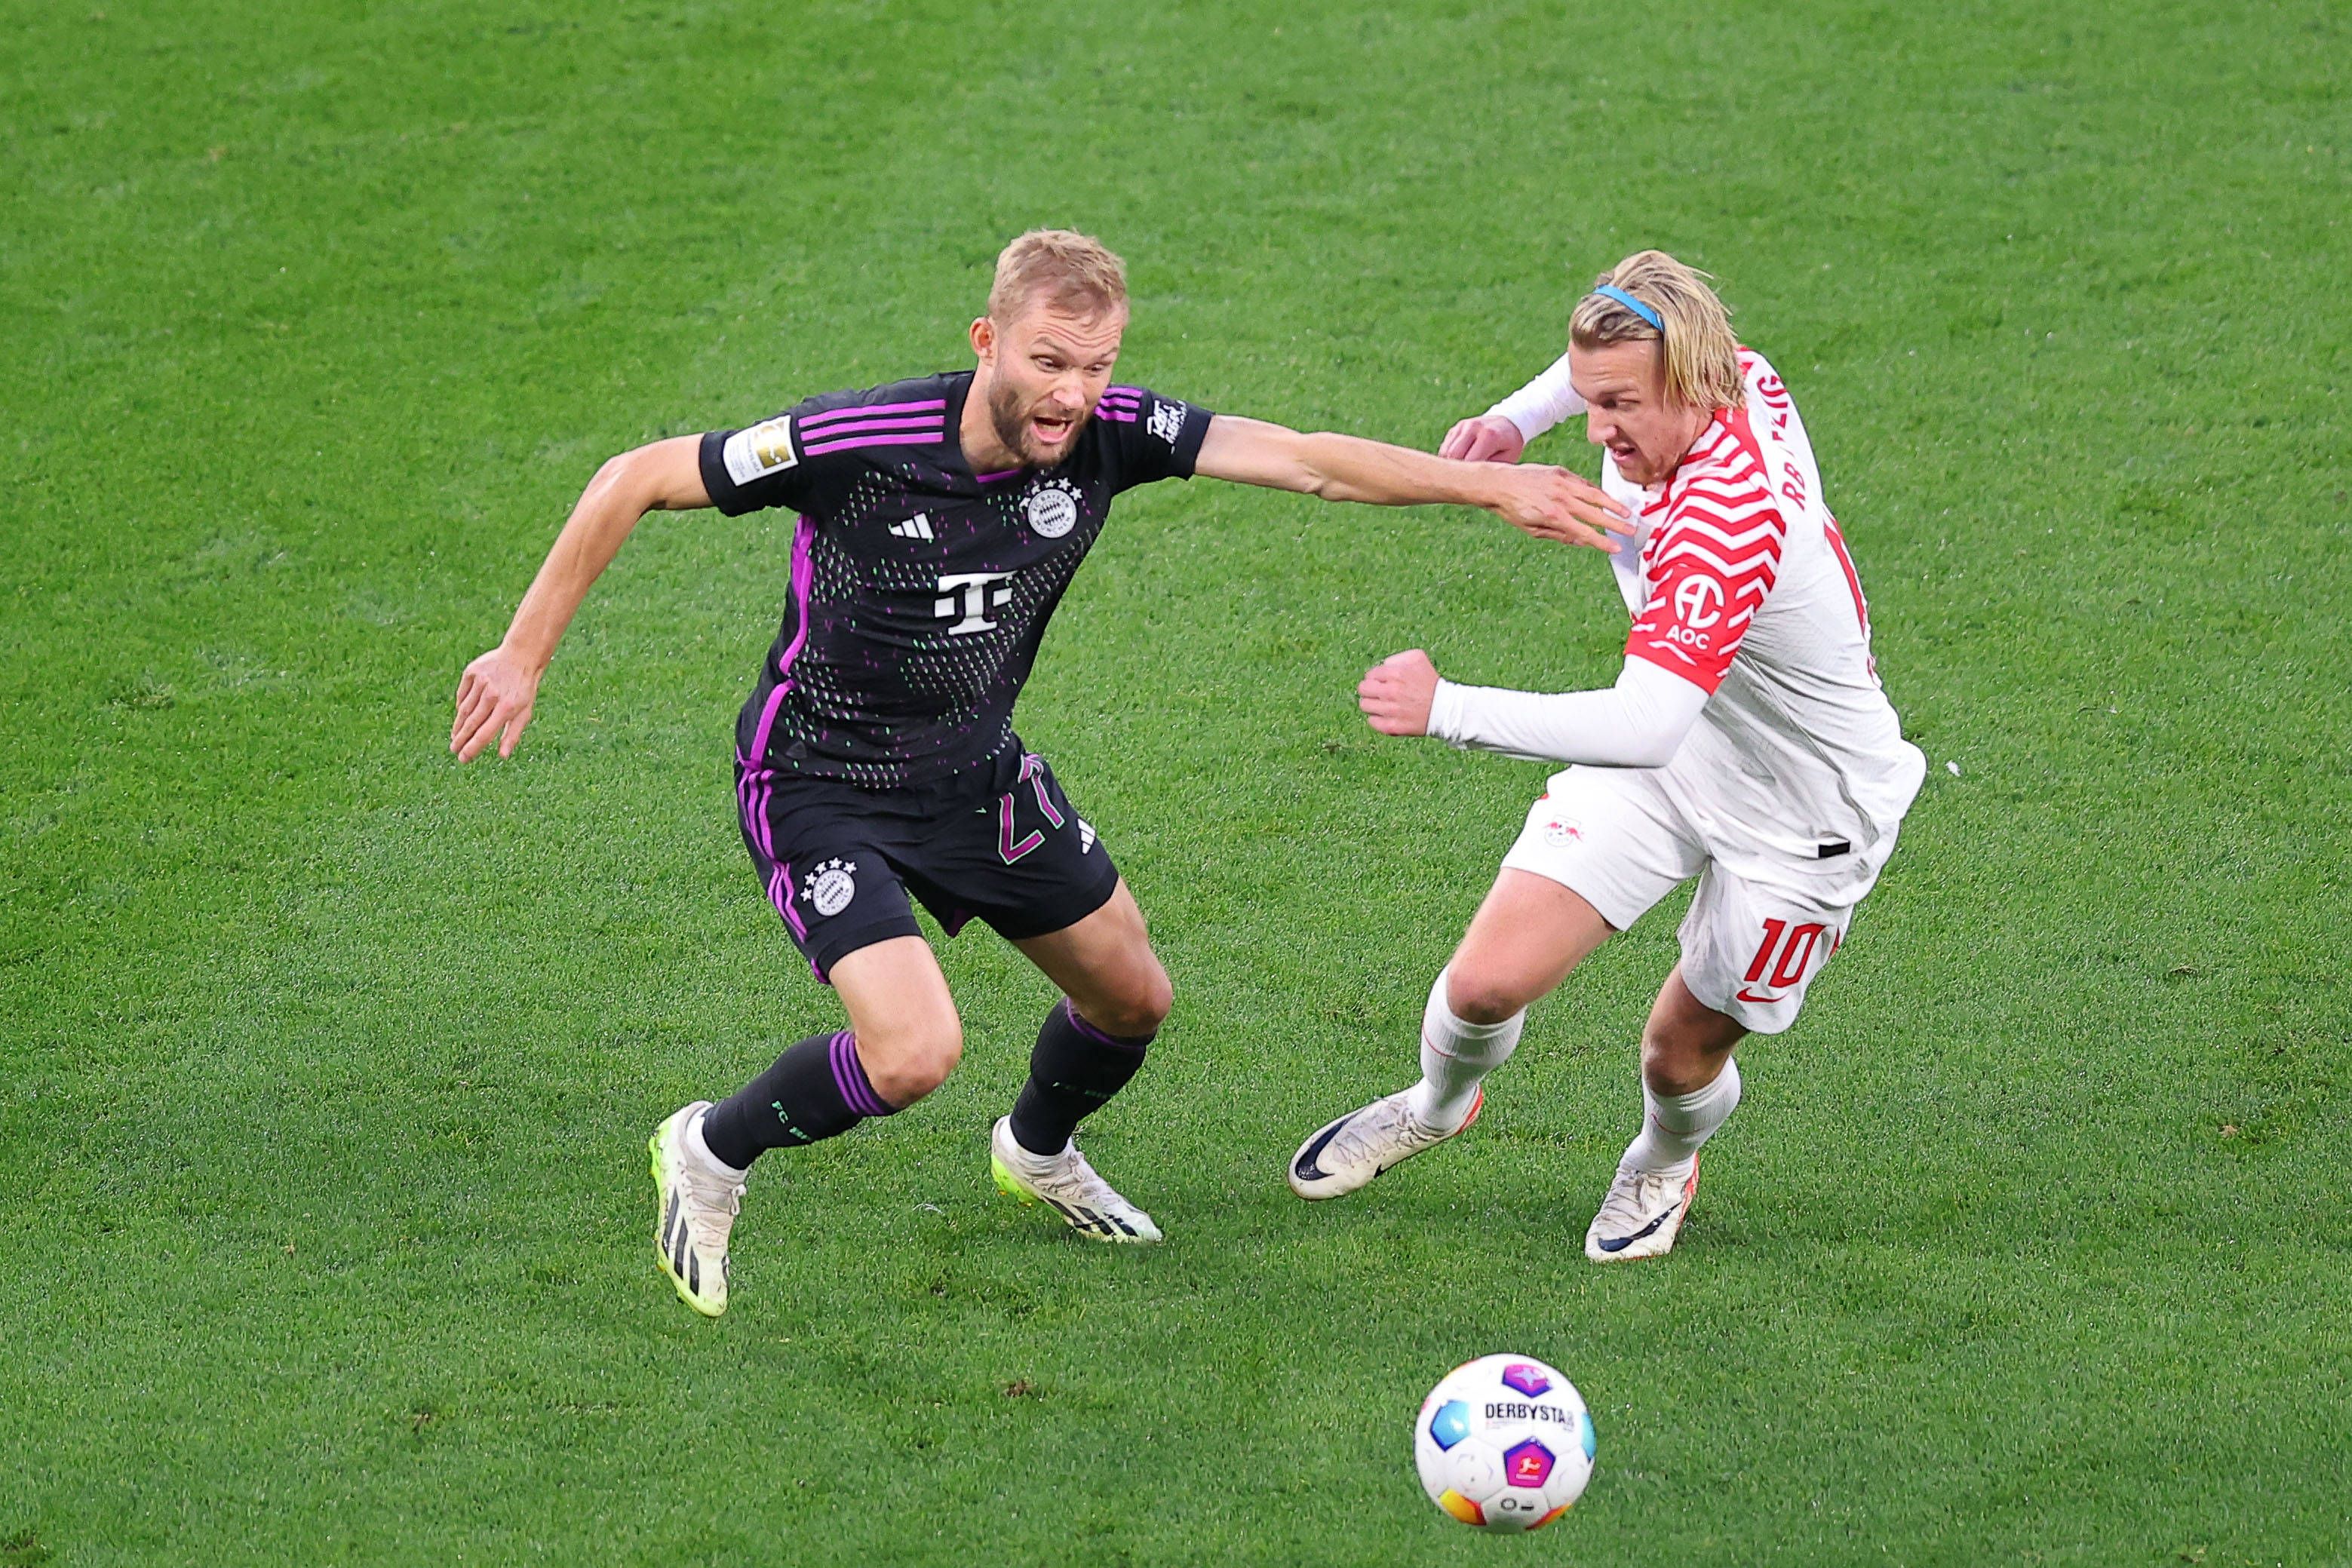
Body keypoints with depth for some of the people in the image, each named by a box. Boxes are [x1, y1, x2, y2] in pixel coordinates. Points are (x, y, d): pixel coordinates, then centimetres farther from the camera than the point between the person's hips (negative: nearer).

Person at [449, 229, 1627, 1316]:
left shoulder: (1110, 435, -16)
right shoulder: (856, 443, -30)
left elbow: (1308, 460, -15)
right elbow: (634, 481, -20)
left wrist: (1491, 482, -24)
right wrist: (525, 656, -18)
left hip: (979, 774, 6)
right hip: (820, 787, -6)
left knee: (1131, 1000, 18)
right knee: (915, 1052, -25)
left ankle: (1037, 1154, 52)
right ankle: (710, 1154, 4)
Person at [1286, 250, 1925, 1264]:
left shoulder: (1728, 517, -41)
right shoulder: (1739, 377, -17)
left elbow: (1646, 725, -51)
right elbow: (1626, 349, 12)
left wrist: (1446, 709, -49)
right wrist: (1517, 419, -3)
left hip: (1802, 811, -7)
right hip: (1666, 753, 7)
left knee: (1682, 1050, 10)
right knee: (1487, 981, -3)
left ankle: (1665, 1163, 47)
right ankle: (1438, 1104, 31)